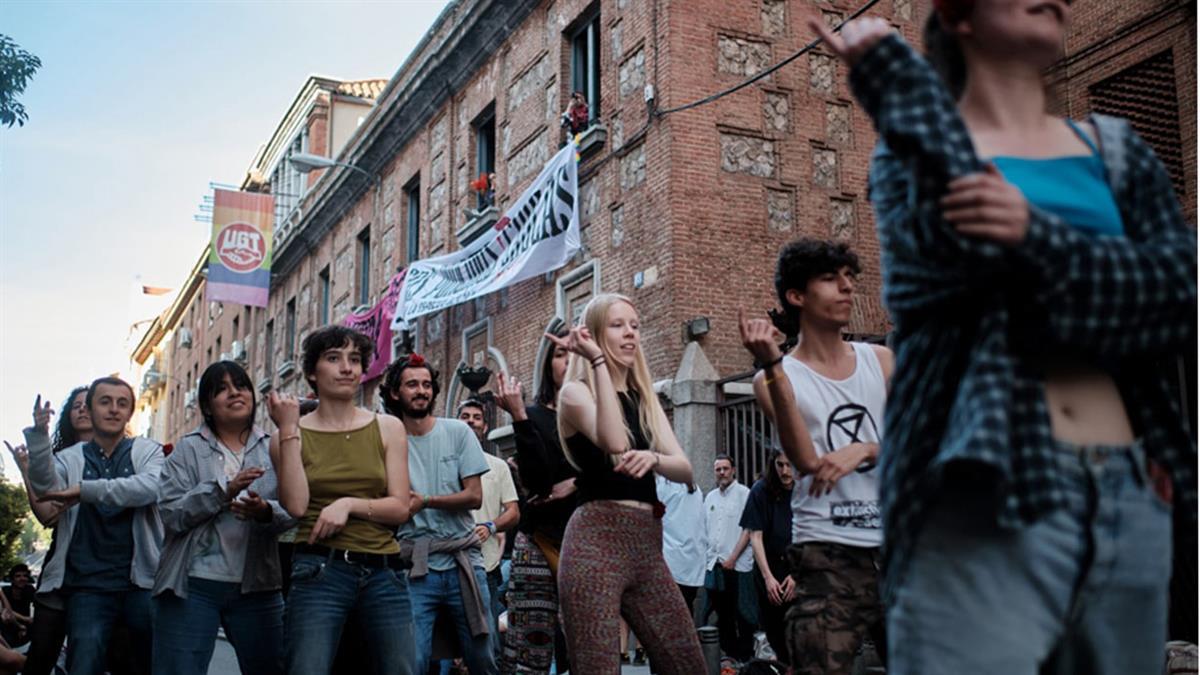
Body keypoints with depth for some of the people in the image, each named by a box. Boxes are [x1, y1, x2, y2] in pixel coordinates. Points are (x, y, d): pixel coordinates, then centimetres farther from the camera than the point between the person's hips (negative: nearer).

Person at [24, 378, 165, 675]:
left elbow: (149, 487, -15)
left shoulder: (148, 451, 7)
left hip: (142, 580, 0)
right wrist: (39, 435, -28)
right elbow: (45, 485, -12)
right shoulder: (70, 458, 10)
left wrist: (85, 490, -21)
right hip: (88, 585, 0)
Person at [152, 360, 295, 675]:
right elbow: (171, 513, -8)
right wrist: (224, 490, -20)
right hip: (192, 586, -2)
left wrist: (266, 511, -23)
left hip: (256, 586, 2)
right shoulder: (188, 449, 4)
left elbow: (293, 510, -1)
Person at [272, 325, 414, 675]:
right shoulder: (290, 435, 4)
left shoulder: (388, 428, 8)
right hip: (319, 571, -2)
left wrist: (349, 504, -14)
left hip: (384, 573, 2)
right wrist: (288, 430, -9)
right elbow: (296, 505, -10)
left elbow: (400, 508, 2)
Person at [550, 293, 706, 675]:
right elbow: (615, 442, -21)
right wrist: (598, 360, -16)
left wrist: (653, 459, -17)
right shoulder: (576, 391, 0)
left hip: (648, 544, 7)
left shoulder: (645, 399, 19)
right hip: (597, 538, -6)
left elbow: (686, 470, 6)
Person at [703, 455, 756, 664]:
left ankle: (745, 656, 6)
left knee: (742, 615, -2)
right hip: (713, 565, 6)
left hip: (737, 565, -6)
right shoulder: (710, 497, 14)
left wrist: (732, 558, -13)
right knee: (722, 615, 12)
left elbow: (748, 529, -9)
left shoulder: (744, 494, -4)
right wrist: (706, 558, 8)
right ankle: (728, 654, 21)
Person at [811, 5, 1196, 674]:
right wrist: (888, 64, -5)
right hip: (988, 491, -4)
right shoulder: (923, 150, 7)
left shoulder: (1116, 148, 16)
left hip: (1132, 499, 5)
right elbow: (960, 244, -16)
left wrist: (1036, 235, -14)